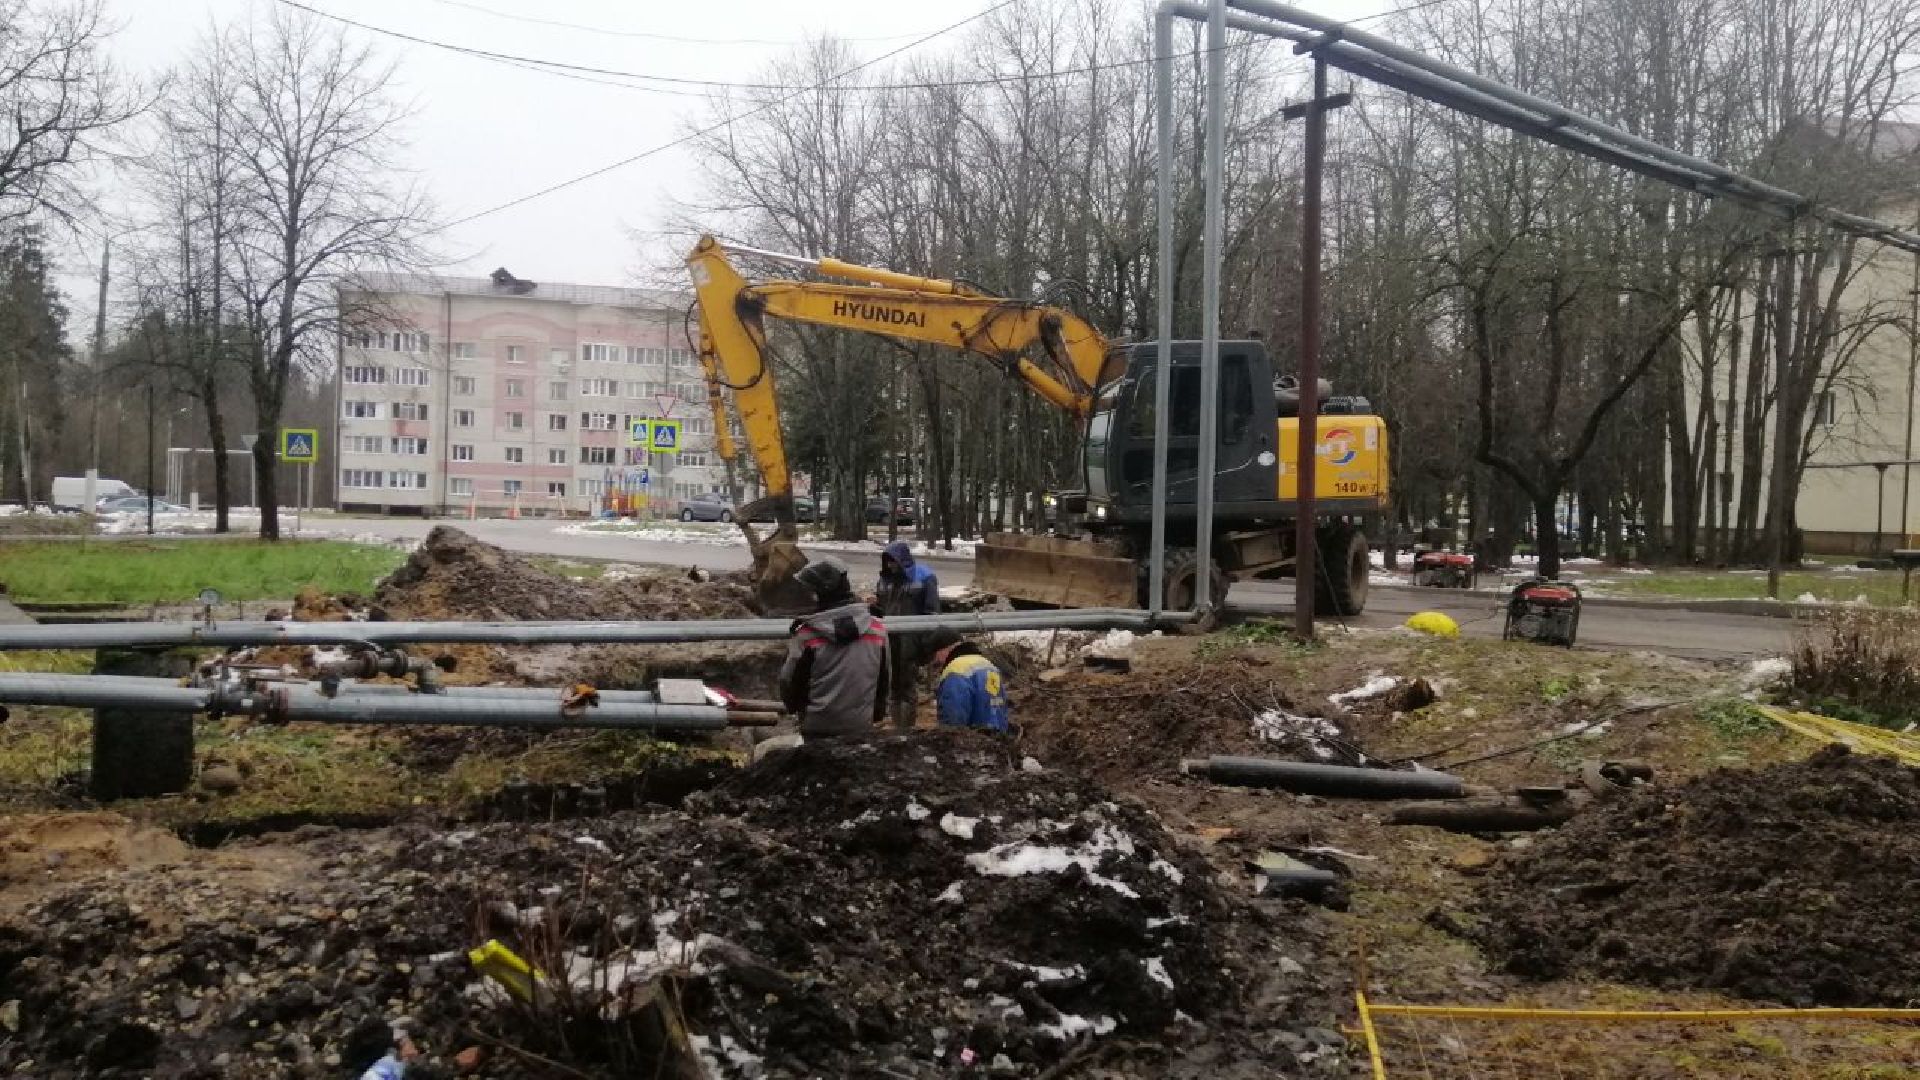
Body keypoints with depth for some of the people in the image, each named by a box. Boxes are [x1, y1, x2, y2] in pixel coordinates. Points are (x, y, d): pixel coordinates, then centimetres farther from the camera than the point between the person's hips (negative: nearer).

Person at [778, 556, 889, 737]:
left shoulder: (807, 634, -16)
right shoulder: (877, 629, -5)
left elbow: (790, 680, -5)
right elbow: (883, 680, 6)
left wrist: (793, 706, 16)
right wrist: (877, 712, 20)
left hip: (819, 728, -3)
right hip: (861, 726, 3)